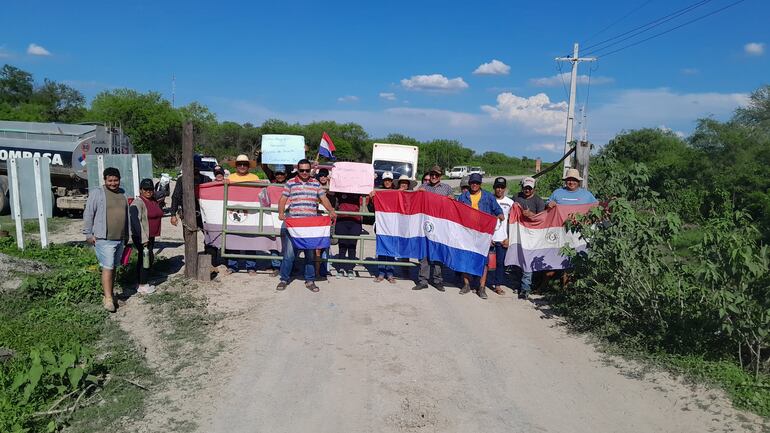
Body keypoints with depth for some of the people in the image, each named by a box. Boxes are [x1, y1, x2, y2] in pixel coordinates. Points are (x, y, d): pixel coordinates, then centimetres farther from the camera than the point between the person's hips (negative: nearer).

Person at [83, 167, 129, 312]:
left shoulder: (122, 194, 13)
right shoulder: (97, 193, -5)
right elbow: (88, 215, -5)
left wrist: (127, 235, 21)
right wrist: (88, 234, -9)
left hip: (120, 239, 6)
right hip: (104, 239, -6)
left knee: (113, 267, 13)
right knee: (107, 268, -8)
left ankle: (109, 294, 24)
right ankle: (108, 298, -4)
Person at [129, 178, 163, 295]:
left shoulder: (154, 201, 11)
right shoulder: (137, 203, -15)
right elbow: (135, 221, -23)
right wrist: (143, 239, -26)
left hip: (151, 236, 9)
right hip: (141, 237, -9)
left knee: (149, 259, 15)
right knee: (145, 259, -6)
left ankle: (141, 283, 27)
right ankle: (142, 286, 3)